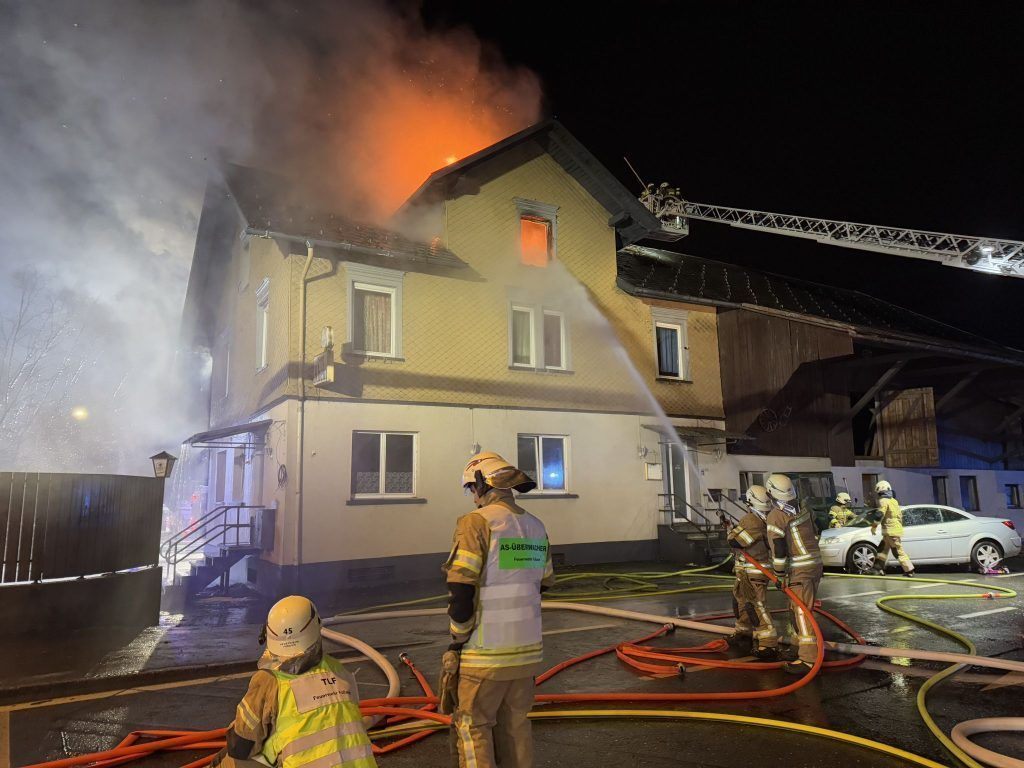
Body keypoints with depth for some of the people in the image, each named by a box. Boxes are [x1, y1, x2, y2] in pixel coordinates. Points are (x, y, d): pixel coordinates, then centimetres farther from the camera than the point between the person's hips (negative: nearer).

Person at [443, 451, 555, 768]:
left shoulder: (477, 522, -15)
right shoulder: (537, 527, 6)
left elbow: (460, 592, -18)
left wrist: (458, 638, -4)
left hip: (485, 654, -6)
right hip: (528, 649, 6)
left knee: (473, 729, 10)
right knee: (515, 726, 19)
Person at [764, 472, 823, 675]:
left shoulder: (775, 516, -17)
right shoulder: (802, 507, 6)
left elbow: (778, 549, -16)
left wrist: (780, 576, -8)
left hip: (799, 570, -8)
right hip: (816, 563, 8)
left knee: (802, 613, -6)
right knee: (801, 609, 18)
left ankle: (808, 659, -5)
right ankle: (805, 646, 29)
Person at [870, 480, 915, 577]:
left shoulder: (883, 501, -12)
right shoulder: (894, 501, 17)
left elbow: (880, 515, -21)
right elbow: (900, 515, 22)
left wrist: (874, 526, -13)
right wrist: (900, 526, 28)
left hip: (891, 531, -10)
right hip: (897, 529, 10)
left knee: (899, 551, -4)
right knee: (882, 549, 13)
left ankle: (909, 570, -1)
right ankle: (879, 569, 15)